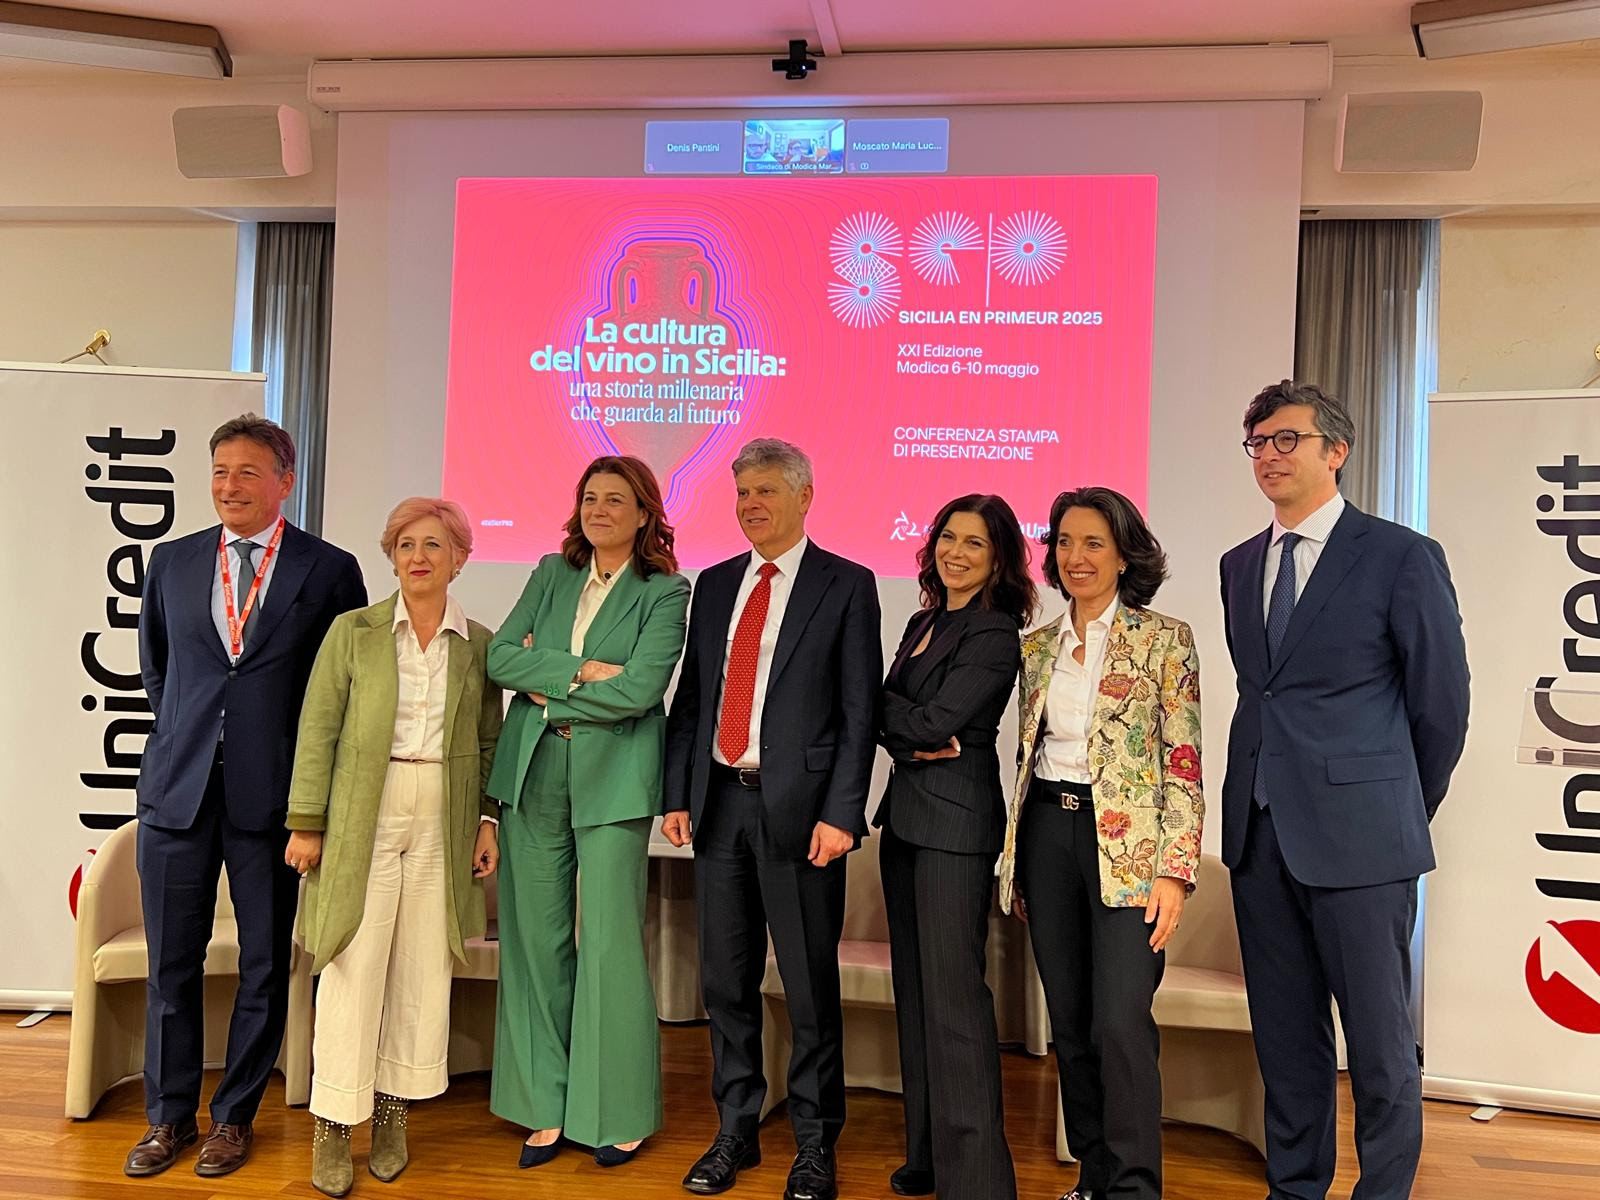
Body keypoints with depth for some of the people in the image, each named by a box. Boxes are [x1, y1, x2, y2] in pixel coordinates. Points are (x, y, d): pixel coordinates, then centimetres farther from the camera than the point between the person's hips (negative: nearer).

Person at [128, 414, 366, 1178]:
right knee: (171, 962, 11)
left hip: (272, 794, -2)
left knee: (264, 964, 8)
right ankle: (169, 1116, 28)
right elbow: (154, 663, 22)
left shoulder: (329, 571, -2)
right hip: (179, 790, 3)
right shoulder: (172, 562, 8)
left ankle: (235, 1116, 26)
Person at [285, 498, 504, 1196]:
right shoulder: (353, 631, 2)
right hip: (362, 819, -2)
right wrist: (306, 824, -4)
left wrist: (488, 820, 2)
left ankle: (393, 1113, 21)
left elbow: (489, 741, 10)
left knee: (423, 971, 6)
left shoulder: (480, 644, 7)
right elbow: (318, 731, 0)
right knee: (354, 968, -1)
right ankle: (333, 1126, 13)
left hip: (443, 823, 2)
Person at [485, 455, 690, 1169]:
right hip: (533, 773, 4)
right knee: (538, 939, 7)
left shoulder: (665, 593, -1)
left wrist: (548, 686, -6)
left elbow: (640, 689, -13)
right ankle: (547, 1106, 21)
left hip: (612, 778, -4)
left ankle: (618, 1111, 16)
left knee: (609, 942, -1)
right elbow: (501, 659, 2)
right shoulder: (550, 574, 13)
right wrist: (579, 668, -10)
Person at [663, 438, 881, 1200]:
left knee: (810, 984, 5)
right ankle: (735, 1130, 30)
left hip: (797, 805, -4)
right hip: (719, 802, 5)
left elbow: (859, 711, -6)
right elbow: (690, 698, 13)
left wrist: (840, 814, -13)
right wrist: (676, 793, 5)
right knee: (726, 979, 13)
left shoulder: (846, 586, -2)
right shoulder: (715, 585, 13)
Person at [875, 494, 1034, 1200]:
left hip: (956, 821, -8)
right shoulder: (923, 622, 15)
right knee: (913, 987, 13)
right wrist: (918, 740, -12)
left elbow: (934, 720, -18)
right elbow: (887, 720, 8)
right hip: (905, 815, 9)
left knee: (952, 993, -7)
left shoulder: (995, 635, -10)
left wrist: (886, 706, -2)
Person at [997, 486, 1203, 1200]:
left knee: (1120, 1020, -10)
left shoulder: (1164, 639, -2)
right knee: (1069, 1021, 11)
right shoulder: (1037, 647, 11)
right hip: (1047, 834, 5)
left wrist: (1175, 869, -13)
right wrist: (1016, 863, 14)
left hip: (1125, 842, -4)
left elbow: (1184, 763, -6)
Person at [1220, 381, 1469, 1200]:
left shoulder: (1401, 557, -6)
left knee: (1379, 1038, 6)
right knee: (1285, 1037, 15)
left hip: (1358, 839, -5)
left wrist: (1405, 814, 6)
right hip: (1259, 830, 5)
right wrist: (1271, 793, 13)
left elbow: (1442, 705, -2)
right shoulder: (1240, 565, 11)